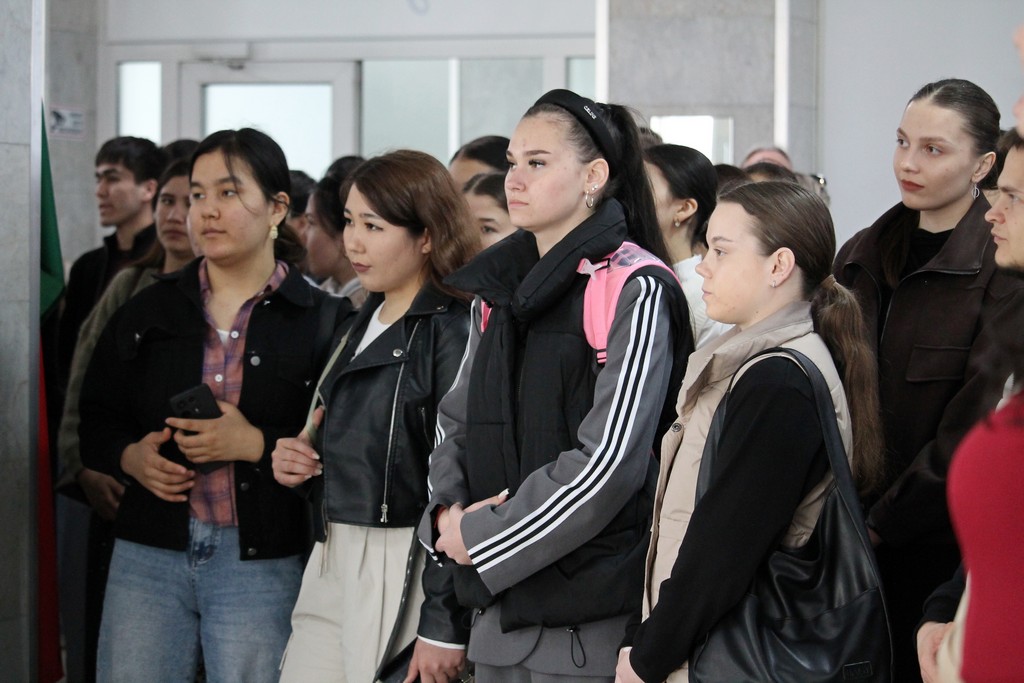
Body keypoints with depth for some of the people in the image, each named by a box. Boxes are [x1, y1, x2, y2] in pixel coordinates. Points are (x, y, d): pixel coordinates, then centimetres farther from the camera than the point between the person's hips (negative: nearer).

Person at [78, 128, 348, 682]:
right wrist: (131, 457, -6)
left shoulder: (321, 321, -1)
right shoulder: (148, 311, 11)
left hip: (262, 567, -3)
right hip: (149, 557, 3)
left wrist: (255, 444, -18)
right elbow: (96, 420, 15)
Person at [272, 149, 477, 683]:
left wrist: (444, 625, -20)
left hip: (407, 575, -8)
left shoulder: (452, 331, -13)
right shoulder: (363, 324, 13)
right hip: (331, 569, 8)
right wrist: (299, 463, 4)